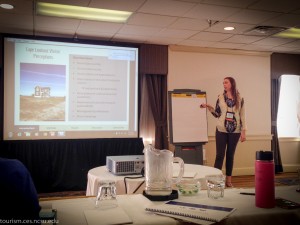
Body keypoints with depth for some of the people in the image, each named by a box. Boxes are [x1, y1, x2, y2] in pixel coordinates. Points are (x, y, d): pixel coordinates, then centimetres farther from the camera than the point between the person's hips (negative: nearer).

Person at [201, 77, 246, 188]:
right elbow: (217, 114, 6)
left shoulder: (240, 99, 1)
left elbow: (242, 116, 1)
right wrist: (209, 107, -10)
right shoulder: (220, 97, 3)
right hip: (221, 130, 0)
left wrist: (243, 131, -3)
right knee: (220, 154, -1)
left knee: (230, 155, 8)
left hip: (235, 131, 0)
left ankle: (228, 180, 17)